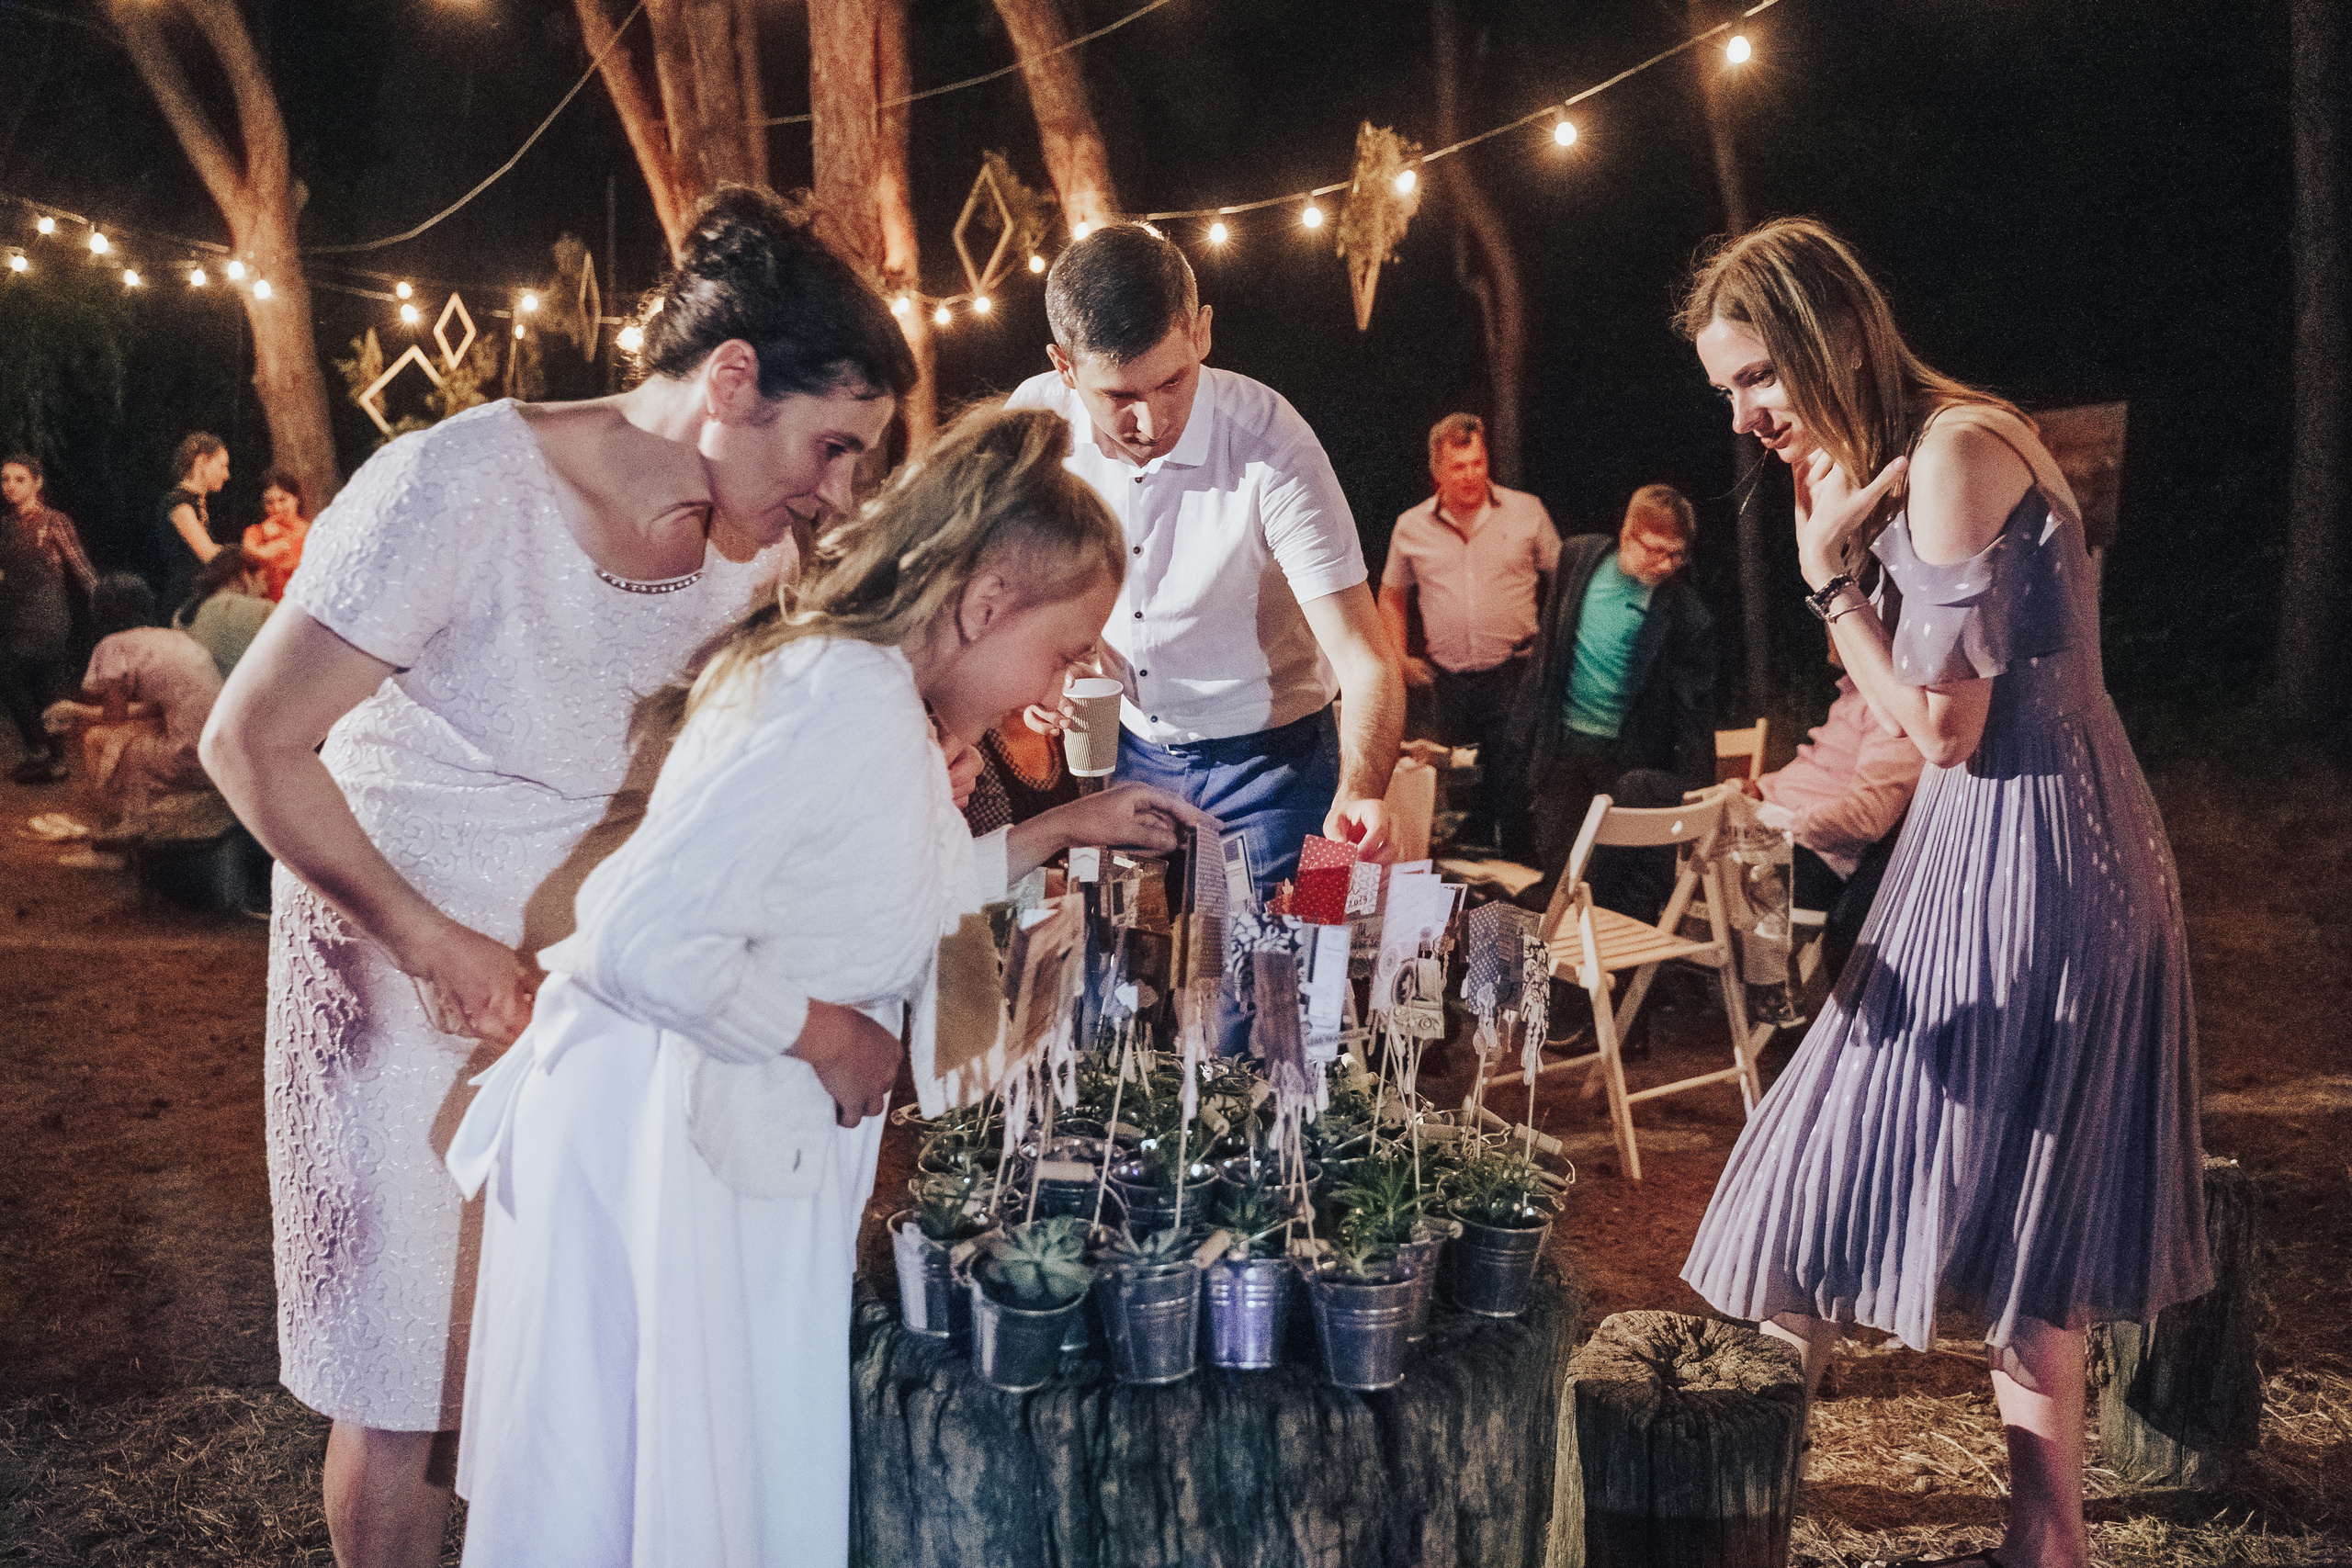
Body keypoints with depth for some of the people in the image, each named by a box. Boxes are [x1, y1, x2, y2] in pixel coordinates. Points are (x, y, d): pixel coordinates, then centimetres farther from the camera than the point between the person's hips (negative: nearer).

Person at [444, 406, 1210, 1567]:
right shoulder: (843, 695, -23)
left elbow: (891, 899, 25)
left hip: (745, 1142, 10)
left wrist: (1060, 831, 20)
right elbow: (644, 939, -30)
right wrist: (828, 1033, -16)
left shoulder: (866, 687, 10)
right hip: (662, 1140, -10)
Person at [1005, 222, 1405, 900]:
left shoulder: (1267, 439, -24)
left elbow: (1364, 658, -27)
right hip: (1123, 751, 4)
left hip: (1268, 762, -3)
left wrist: (1359, 793, -45)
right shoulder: (1033, 419, -13)